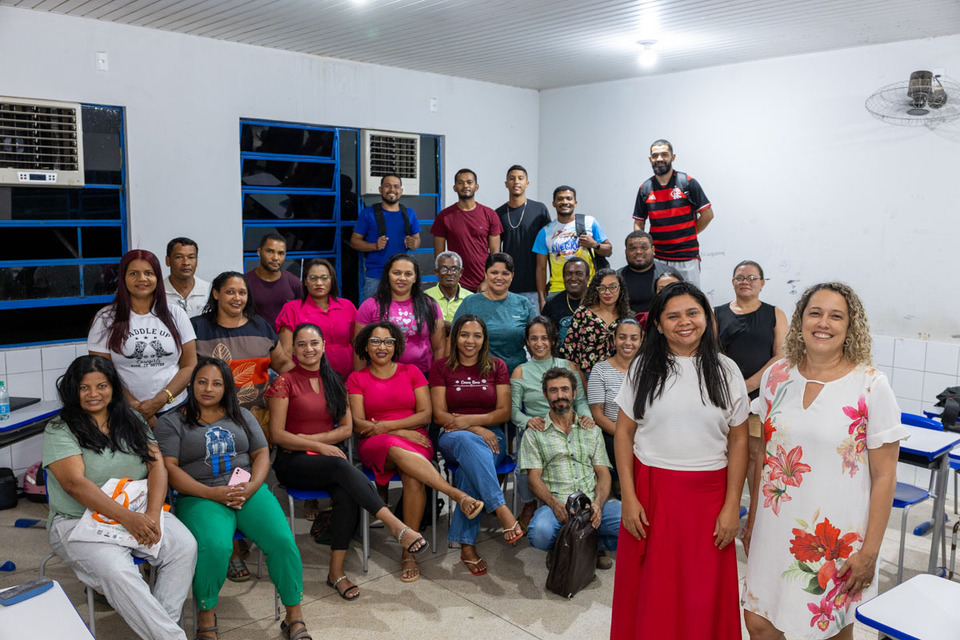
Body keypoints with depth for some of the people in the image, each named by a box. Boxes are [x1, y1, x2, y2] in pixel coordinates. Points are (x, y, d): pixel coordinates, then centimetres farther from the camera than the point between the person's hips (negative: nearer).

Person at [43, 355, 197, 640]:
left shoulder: (132, 422, 11)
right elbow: (74, 483, -15)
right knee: (115, 570, -32)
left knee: (185, 546, -22)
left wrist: (152, 515, -18)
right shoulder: (59, 430, -2)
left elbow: (157, 467, 2)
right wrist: (127, 518, -26)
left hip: (139, 512, 4)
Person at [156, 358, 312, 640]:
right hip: (201, 497, -3)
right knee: (215, 547, -34)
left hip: (249, 490, 3)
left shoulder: (242, 416, 20)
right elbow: (169, 468, -3)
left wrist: (252, 486, -7)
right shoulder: (172, 422, 9)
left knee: (282, 541, -22)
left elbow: (262, 453, 14)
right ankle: (206, 617, -7)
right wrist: (211, 493, -15)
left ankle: (294, 617, -7)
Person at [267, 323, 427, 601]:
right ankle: (396, 526, -39)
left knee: (346, 494, -30)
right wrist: (319, 446, -14)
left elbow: (347, 428, 8)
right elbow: (278, 434, -5)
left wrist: (309, 437, -7)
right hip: (293, 462, -3)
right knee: (341, 467, -34)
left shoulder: (333, 381, 13)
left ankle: (336, 571, -22)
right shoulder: (285, 382, 1)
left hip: (330, 453, 4)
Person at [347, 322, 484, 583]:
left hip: (415, 440, 1)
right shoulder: (357, 379, 12)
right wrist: (401, 432, -11)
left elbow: (426, 414, 4)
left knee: (413, 476, -34)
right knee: (397, 449, -38)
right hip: (375, 445, -1)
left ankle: (409, 551, -24)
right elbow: (358, 423, 1)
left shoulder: (411, 372, 14)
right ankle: (459, 495, -46)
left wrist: (387, 425, -8)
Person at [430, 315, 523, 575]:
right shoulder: (441, 368, 9)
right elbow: (439, 415, 0)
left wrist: (469, 419, -11)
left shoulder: (497, 366, 12)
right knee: (468, 441, -40)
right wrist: (475, 430, -14)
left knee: (470, 467, -36)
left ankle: (466, 545, -33)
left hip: (491, 437, 1)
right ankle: (502, 509, -47)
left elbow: (504, 412, 4)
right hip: (453, 437, -1)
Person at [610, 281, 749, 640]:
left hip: (708, 495, 0)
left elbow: (739, 441, 2)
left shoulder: (725, 371, 2)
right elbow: (623, 434, 1)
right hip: (651, 491, 0)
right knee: (649, 590, 9)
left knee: (705, 595, 7)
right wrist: (629, 498, -5)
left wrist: (732, 506, -4)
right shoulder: (644, 368, 2)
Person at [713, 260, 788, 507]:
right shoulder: (717, 314, 11)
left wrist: (747, 386, -11)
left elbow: (781, 357, -1)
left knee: (757, 456, -1)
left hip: (762, 397, -1)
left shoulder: (775, 315, 9)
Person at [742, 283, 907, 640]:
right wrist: (752, 519, 11)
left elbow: (884, 476, -8)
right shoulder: (777, 376, 0)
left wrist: (870, 551, -9)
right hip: (776, 527, 3)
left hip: (837, 535, -3)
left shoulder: (871, 386, -10)